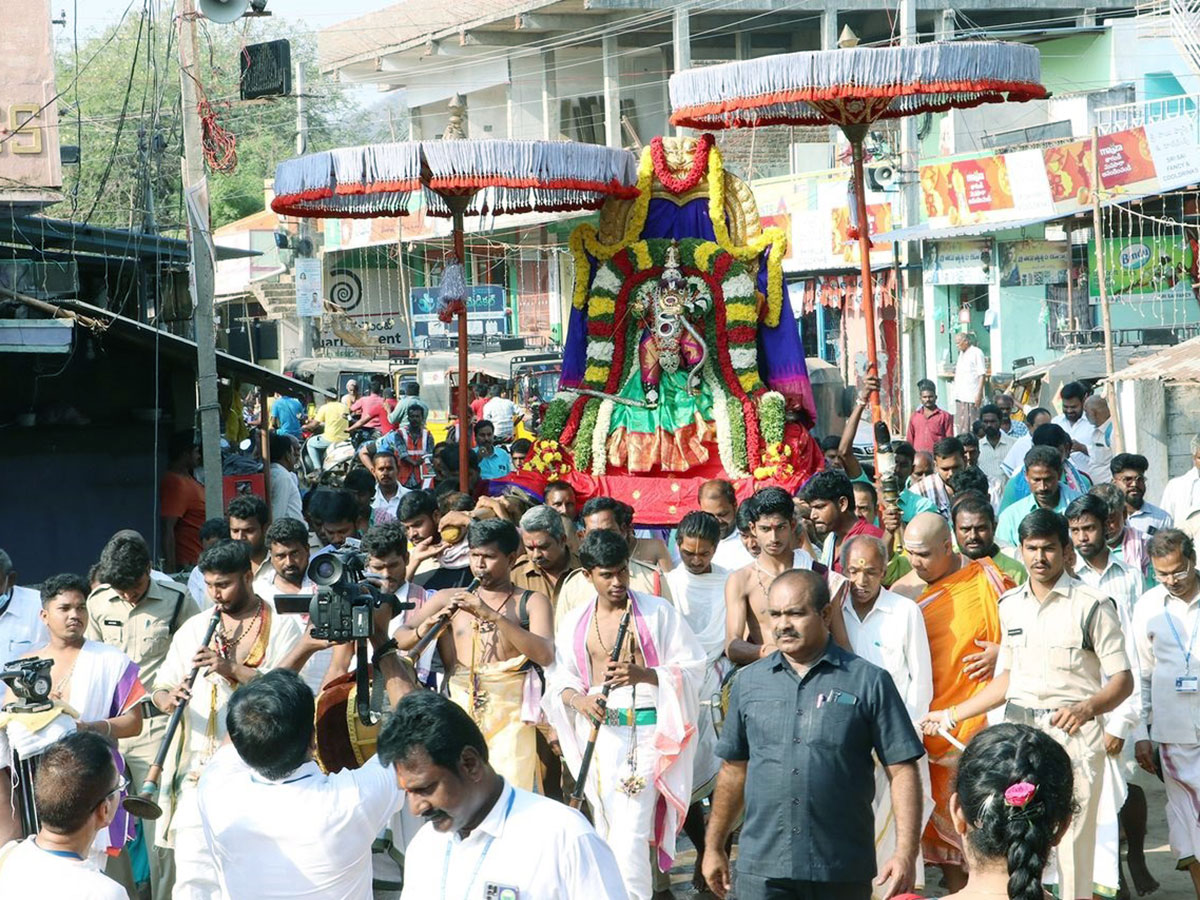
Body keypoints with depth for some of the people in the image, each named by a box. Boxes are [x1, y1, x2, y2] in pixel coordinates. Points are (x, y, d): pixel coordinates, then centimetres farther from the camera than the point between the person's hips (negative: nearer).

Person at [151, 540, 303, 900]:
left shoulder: (281, 627, 2)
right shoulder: (194, 629, 12)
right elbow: (160, 689, 10)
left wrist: (232, 670, -22)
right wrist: (168, 698, -14)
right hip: (200, 771, 2)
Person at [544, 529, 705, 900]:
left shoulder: (657, 612, -1)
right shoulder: (574, 621, 10)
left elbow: (691, 668, -2)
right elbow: (559, 677, 13)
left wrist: (643, 674, -18)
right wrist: (577, 699, -9)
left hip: (646, 731, -4)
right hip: (598, 734, 4)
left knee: (630, 832, -14)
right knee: (605, 828, 9)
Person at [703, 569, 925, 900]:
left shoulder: (868, 682, -1)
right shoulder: (750, 682, 9)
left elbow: (902, 771, -3)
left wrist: (906, 853, -12)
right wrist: (714, 847, 17)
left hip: (842, 872, -2)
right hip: (761, 870, 2)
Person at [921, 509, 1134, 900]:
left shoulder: (1092, 605, -5)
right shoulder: (1010, 604, 13)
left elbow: (1122, 680, -8)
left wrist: (1087, 708, -27)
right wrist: (950, 716, 18)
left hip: (1073, 732, -5)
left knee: (1073, 841, -5)